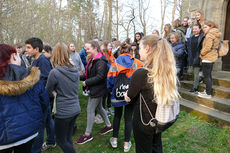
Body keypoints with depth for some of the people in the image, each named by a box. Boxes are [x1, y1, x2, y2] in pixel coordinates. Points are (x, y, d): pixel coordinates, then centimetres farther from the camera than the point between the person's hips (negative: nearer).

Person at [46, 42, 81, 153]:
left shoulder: (54, 72, -19)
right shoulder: (76, 71, 0)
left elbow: (48, 91, -5)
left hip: (63, 112, -6)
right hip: (76, 109, 6)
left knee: (61, 141, 14)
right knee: (68, 138, 22)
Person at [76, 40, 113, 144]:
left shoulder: (101, 61, -20)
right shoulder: (92, 60, 11)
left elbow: (100, 77, -25)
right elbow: (89, 74, 13)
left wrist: (87, 82, -21)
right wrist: (79, 77, -2)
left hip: (97, 89, -10)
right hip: (95, 89, 10)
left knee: (90, 110, -1)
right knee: (99, 108, 20)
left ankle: (88, 134, 15)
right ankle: (108, 125, 38)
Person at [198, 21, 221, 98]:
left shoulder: (209, 35, -14)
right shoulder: (215, 34, 16)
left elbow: (207, 47, -22)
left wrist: (202, 54, -7)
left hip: (207, 58, -10)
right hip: (212, 57, 10)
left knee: (206, 76, -5)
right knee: (209, 75, 16)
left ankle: (208, 94, 0)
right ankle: (208, 91, 25)